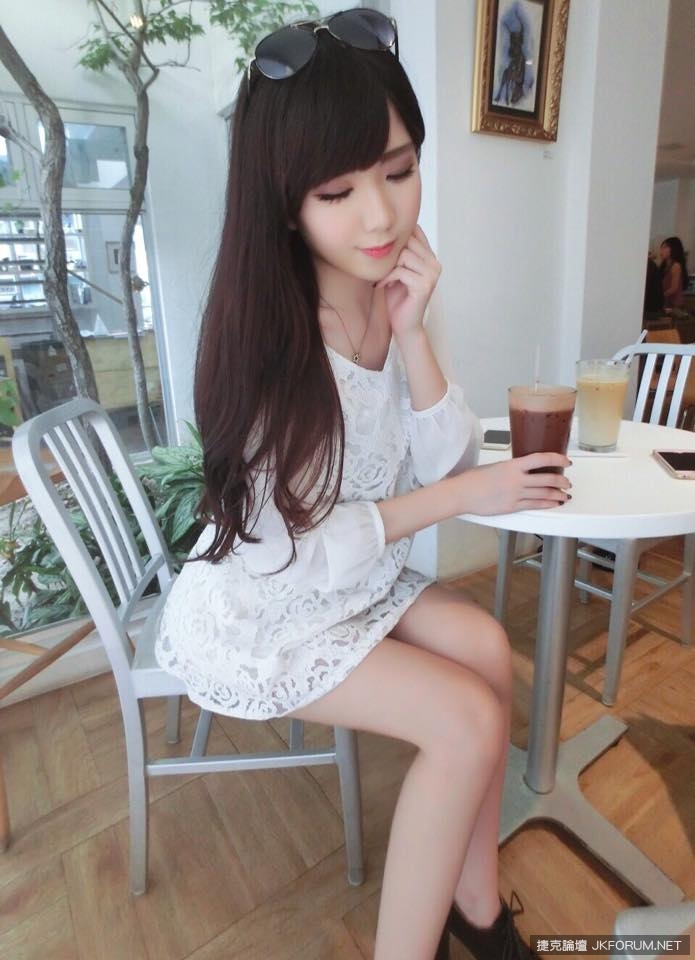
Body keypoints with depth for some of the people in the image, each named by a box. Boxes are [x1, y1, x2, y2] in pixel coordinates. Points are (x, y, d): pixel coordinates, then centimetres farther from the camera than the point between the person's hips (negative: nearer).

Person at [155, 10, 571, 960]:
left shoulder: (391, 295, -3)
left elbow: (442, 461, -6)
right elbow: (295, 548, -22)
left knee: (485, 644, -13)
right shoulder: (266, 335, -24)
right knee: (470, 719, -15)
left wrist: (410, 332, -19)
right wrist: (467, 493, -17)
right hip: (253, 610, -6)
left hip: (352, 574, 6)